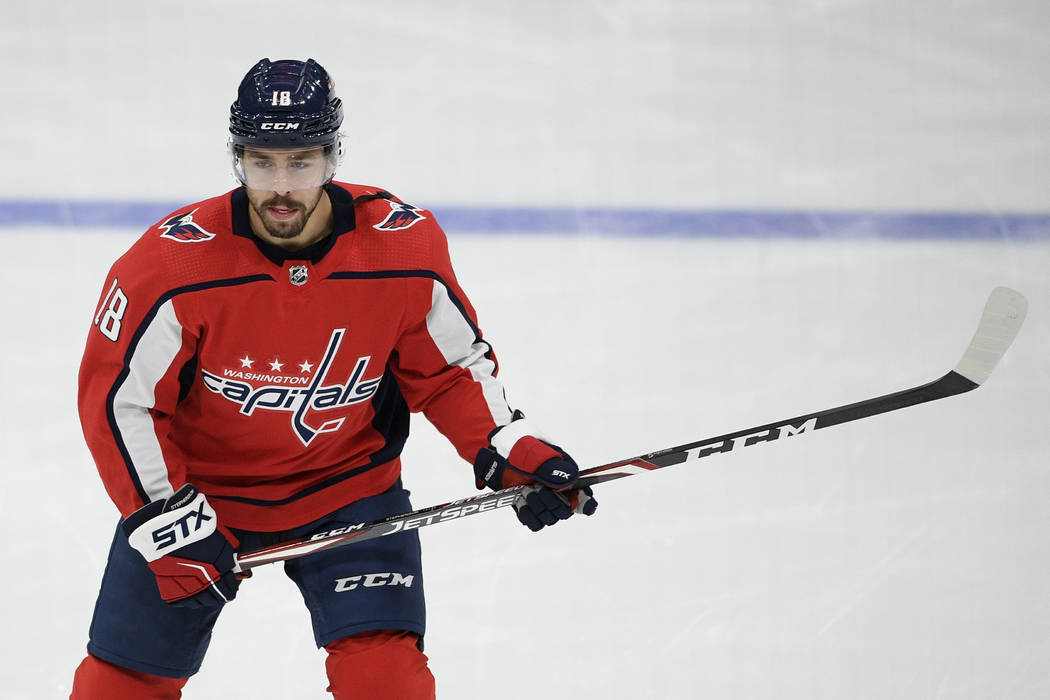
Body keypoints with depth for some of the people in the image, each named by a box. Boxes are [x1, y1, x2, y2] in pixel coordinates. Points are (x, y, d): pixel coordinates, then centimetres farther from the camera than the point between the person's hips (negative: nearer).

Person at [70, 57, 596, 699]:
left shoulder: (406, 247, -16)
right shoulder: (174, 261, -23)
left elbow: (451, 369, -1)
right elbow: (116, 399, -15)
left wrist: (512, 451, -15)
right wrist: (169, 516, -19)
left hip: (347, 484, 1)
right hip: (199, 488, 0)